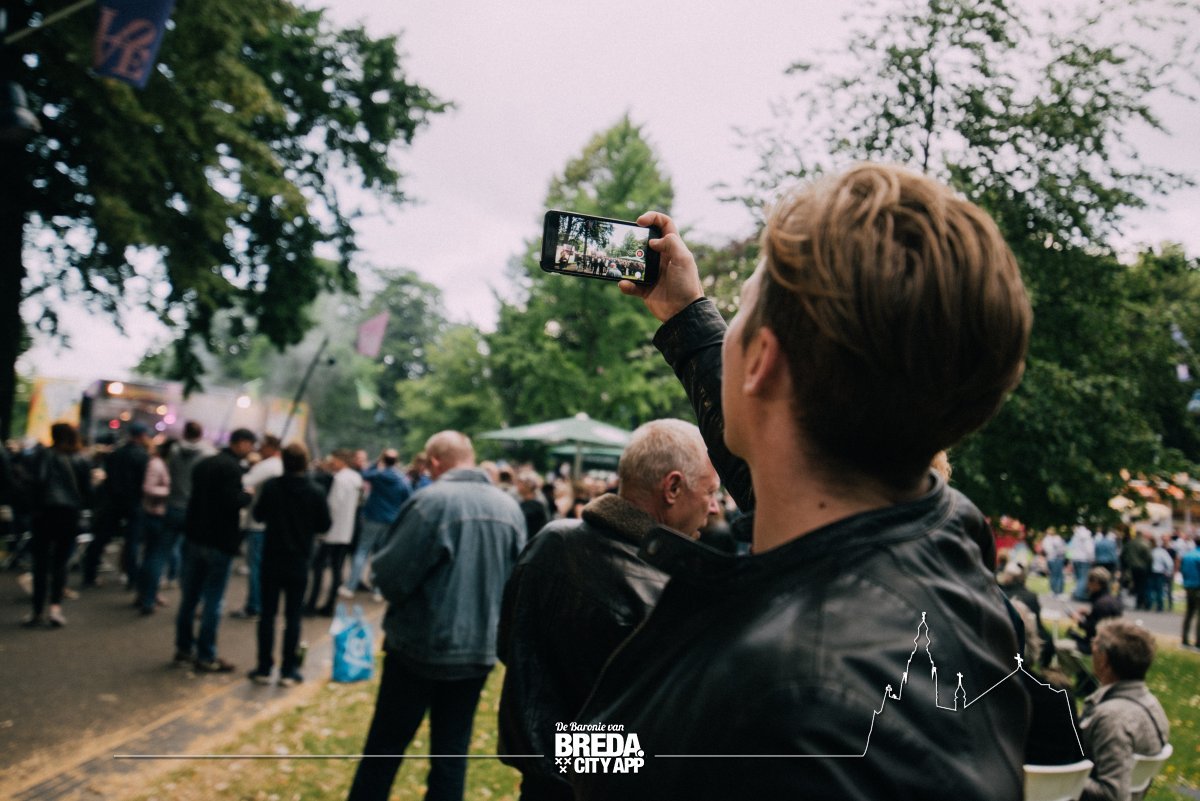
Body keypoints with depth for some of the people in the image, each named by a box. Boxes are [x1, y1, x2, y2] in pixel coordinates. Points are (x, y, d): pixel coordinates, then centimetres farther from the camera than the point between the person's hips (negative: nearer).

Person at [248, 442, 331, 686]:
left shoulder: (270, 486, -10)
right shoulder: (316, 492, -11)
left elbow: (258, 515, 2)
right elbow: (324, 525, -3)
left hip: (272, 559, 0)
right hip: (299, 562, 0)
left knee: (267, 613, 9)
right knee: (293, 616, 7)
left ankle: (264, 668, 11)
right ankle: (288, 670, 9)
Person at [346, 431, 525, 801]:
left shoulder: (431, 500, -16)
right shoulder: (510, 507, 0)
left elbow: (390, 575, -16)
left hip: (421, 645, -4)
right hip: (479, 649, 5)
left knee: (385, 746, 10)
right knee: (452, 751, 13)